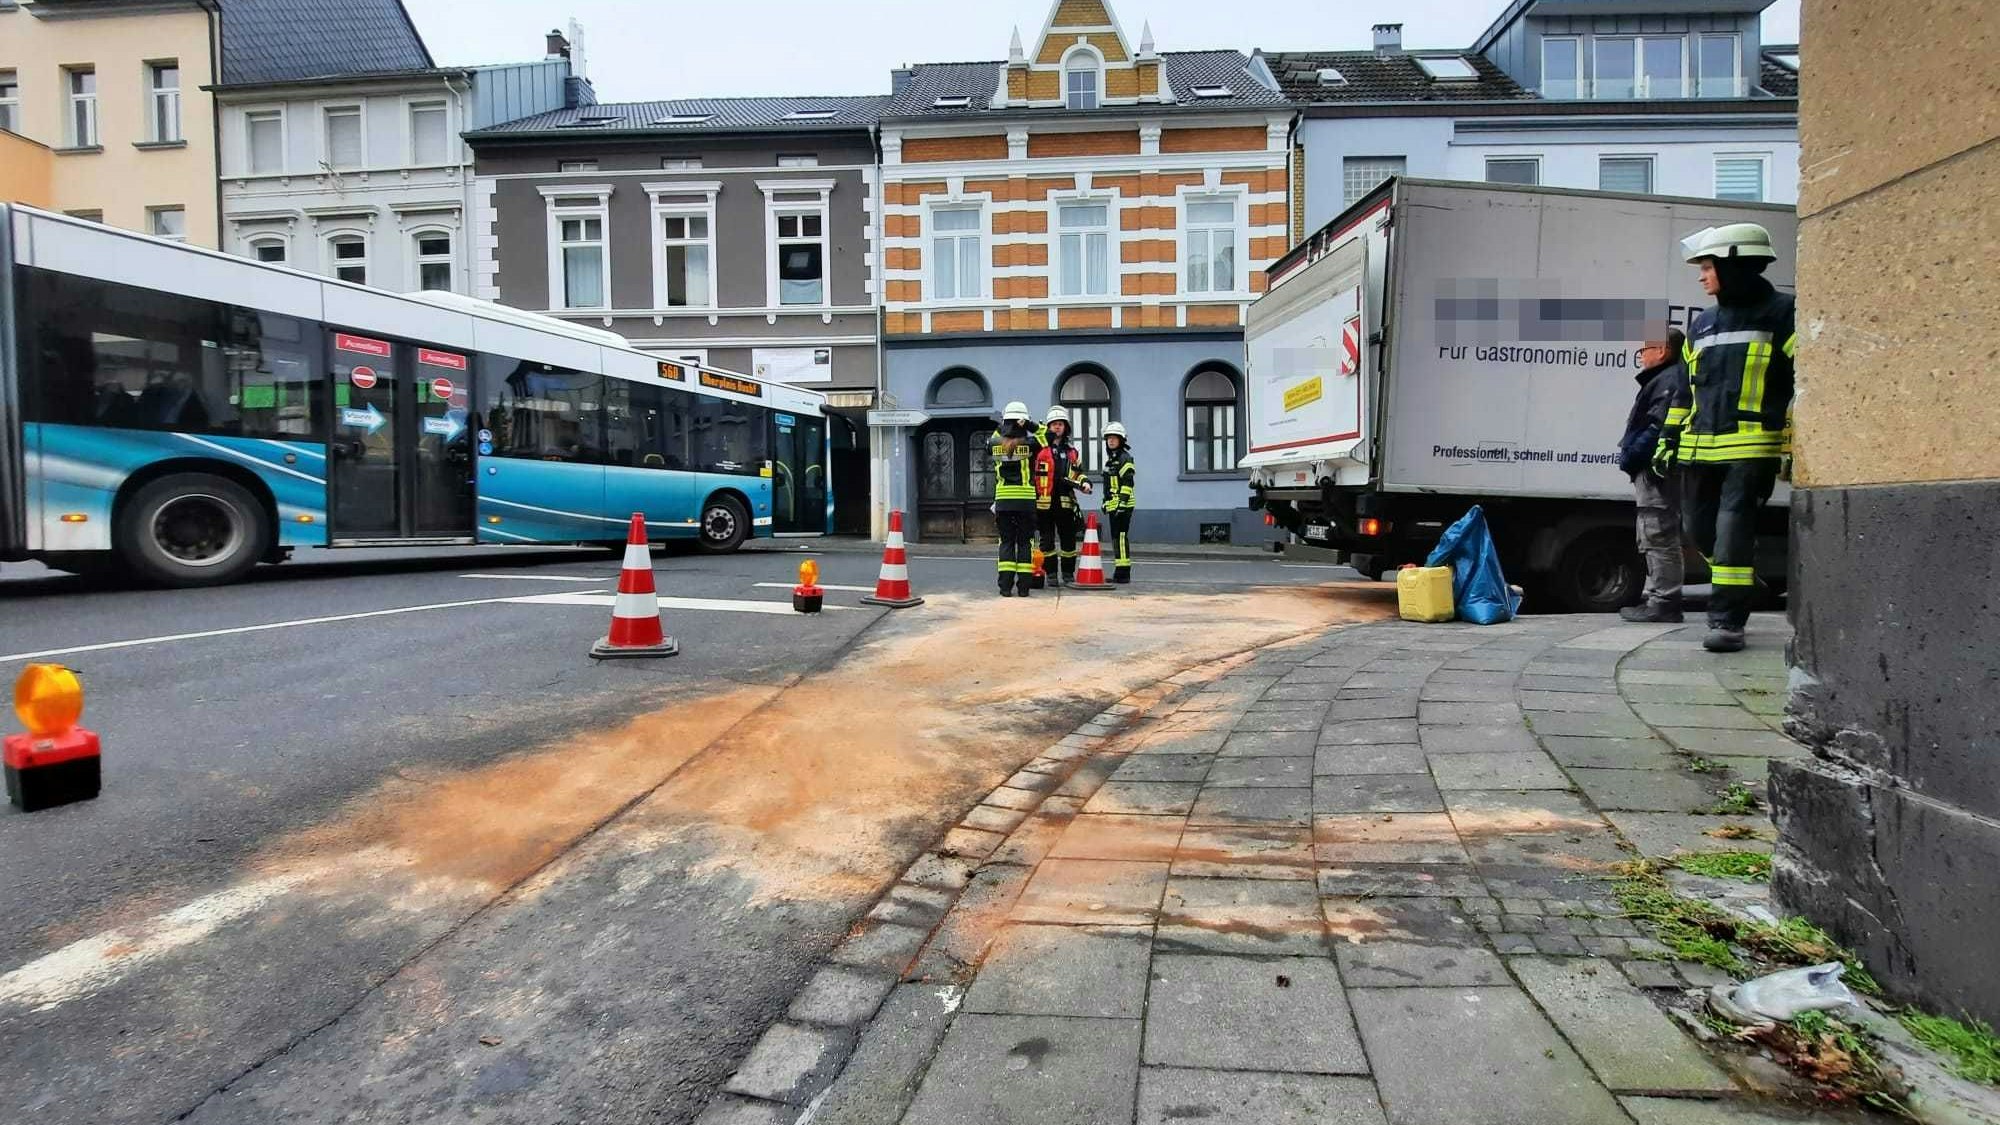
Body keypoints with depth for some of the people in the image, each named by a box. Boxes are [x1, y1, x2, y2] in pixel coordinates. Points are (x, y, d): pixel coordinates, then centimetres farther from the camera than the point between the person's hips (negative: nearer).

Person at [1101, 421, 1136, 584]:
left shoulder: (1125, 458, -7)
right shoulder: (1110, 459, 21)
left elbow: (1127, 482, -16)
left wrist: (1122, 502, -22)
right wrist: (1105, 502, 24)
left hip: (1123, 505, -10)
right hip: (1113, 505, 10)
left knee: (1121, 537, -12)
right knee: (1116, 538, 11)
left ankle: (1124, 573, -12)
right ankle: (1120, 572, 16)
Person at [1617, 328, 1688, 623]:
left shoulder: (1670, 380, -12)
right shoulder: (1662, 380, 21)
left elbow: (1659, 427, -22)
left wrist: (1630, 457, -16)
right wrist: (1631, 456, 12)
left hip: (1655, 471, -11)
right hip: (1652, 471, 11)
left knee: (1659, 538, -8)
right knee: (1653, 541, 16)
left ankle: (1664, 603, -5)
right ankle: (1658, 599, 23)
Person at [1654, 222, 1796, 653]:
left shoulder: (1781, 313, 0)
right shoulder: (1702, 324, 19)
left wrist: (1793, 446, -10)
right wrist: (1668, 440, 17)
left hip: (1751, 447, -7)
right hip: (1699, 448, 7)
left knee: (1732, 528, -12)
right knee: (1700, 529, 11)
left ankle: (1727, 620, -8)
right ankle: (1740, 584, 36)